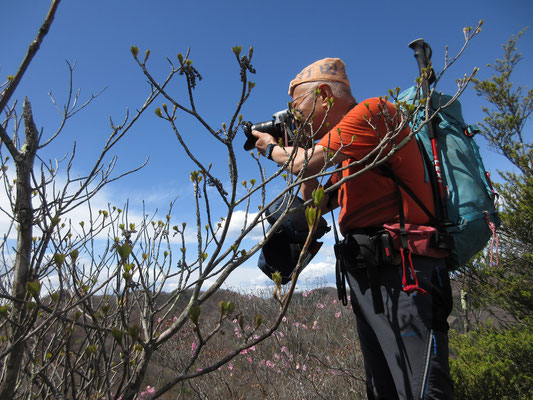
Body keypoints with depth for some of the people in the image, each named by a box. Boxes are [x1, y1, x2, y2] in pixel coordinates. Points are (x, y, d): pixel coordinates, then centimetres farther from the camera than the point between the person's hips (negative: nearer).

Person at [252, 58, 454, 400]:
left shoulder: (372, 110, -3)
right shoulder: (348, 152, 24)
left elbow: (310, 162, -12)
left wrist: (273, 148, 9)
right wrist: (295, 151, 22)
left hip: (401, 272, -10)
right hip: (368, 275, 10)